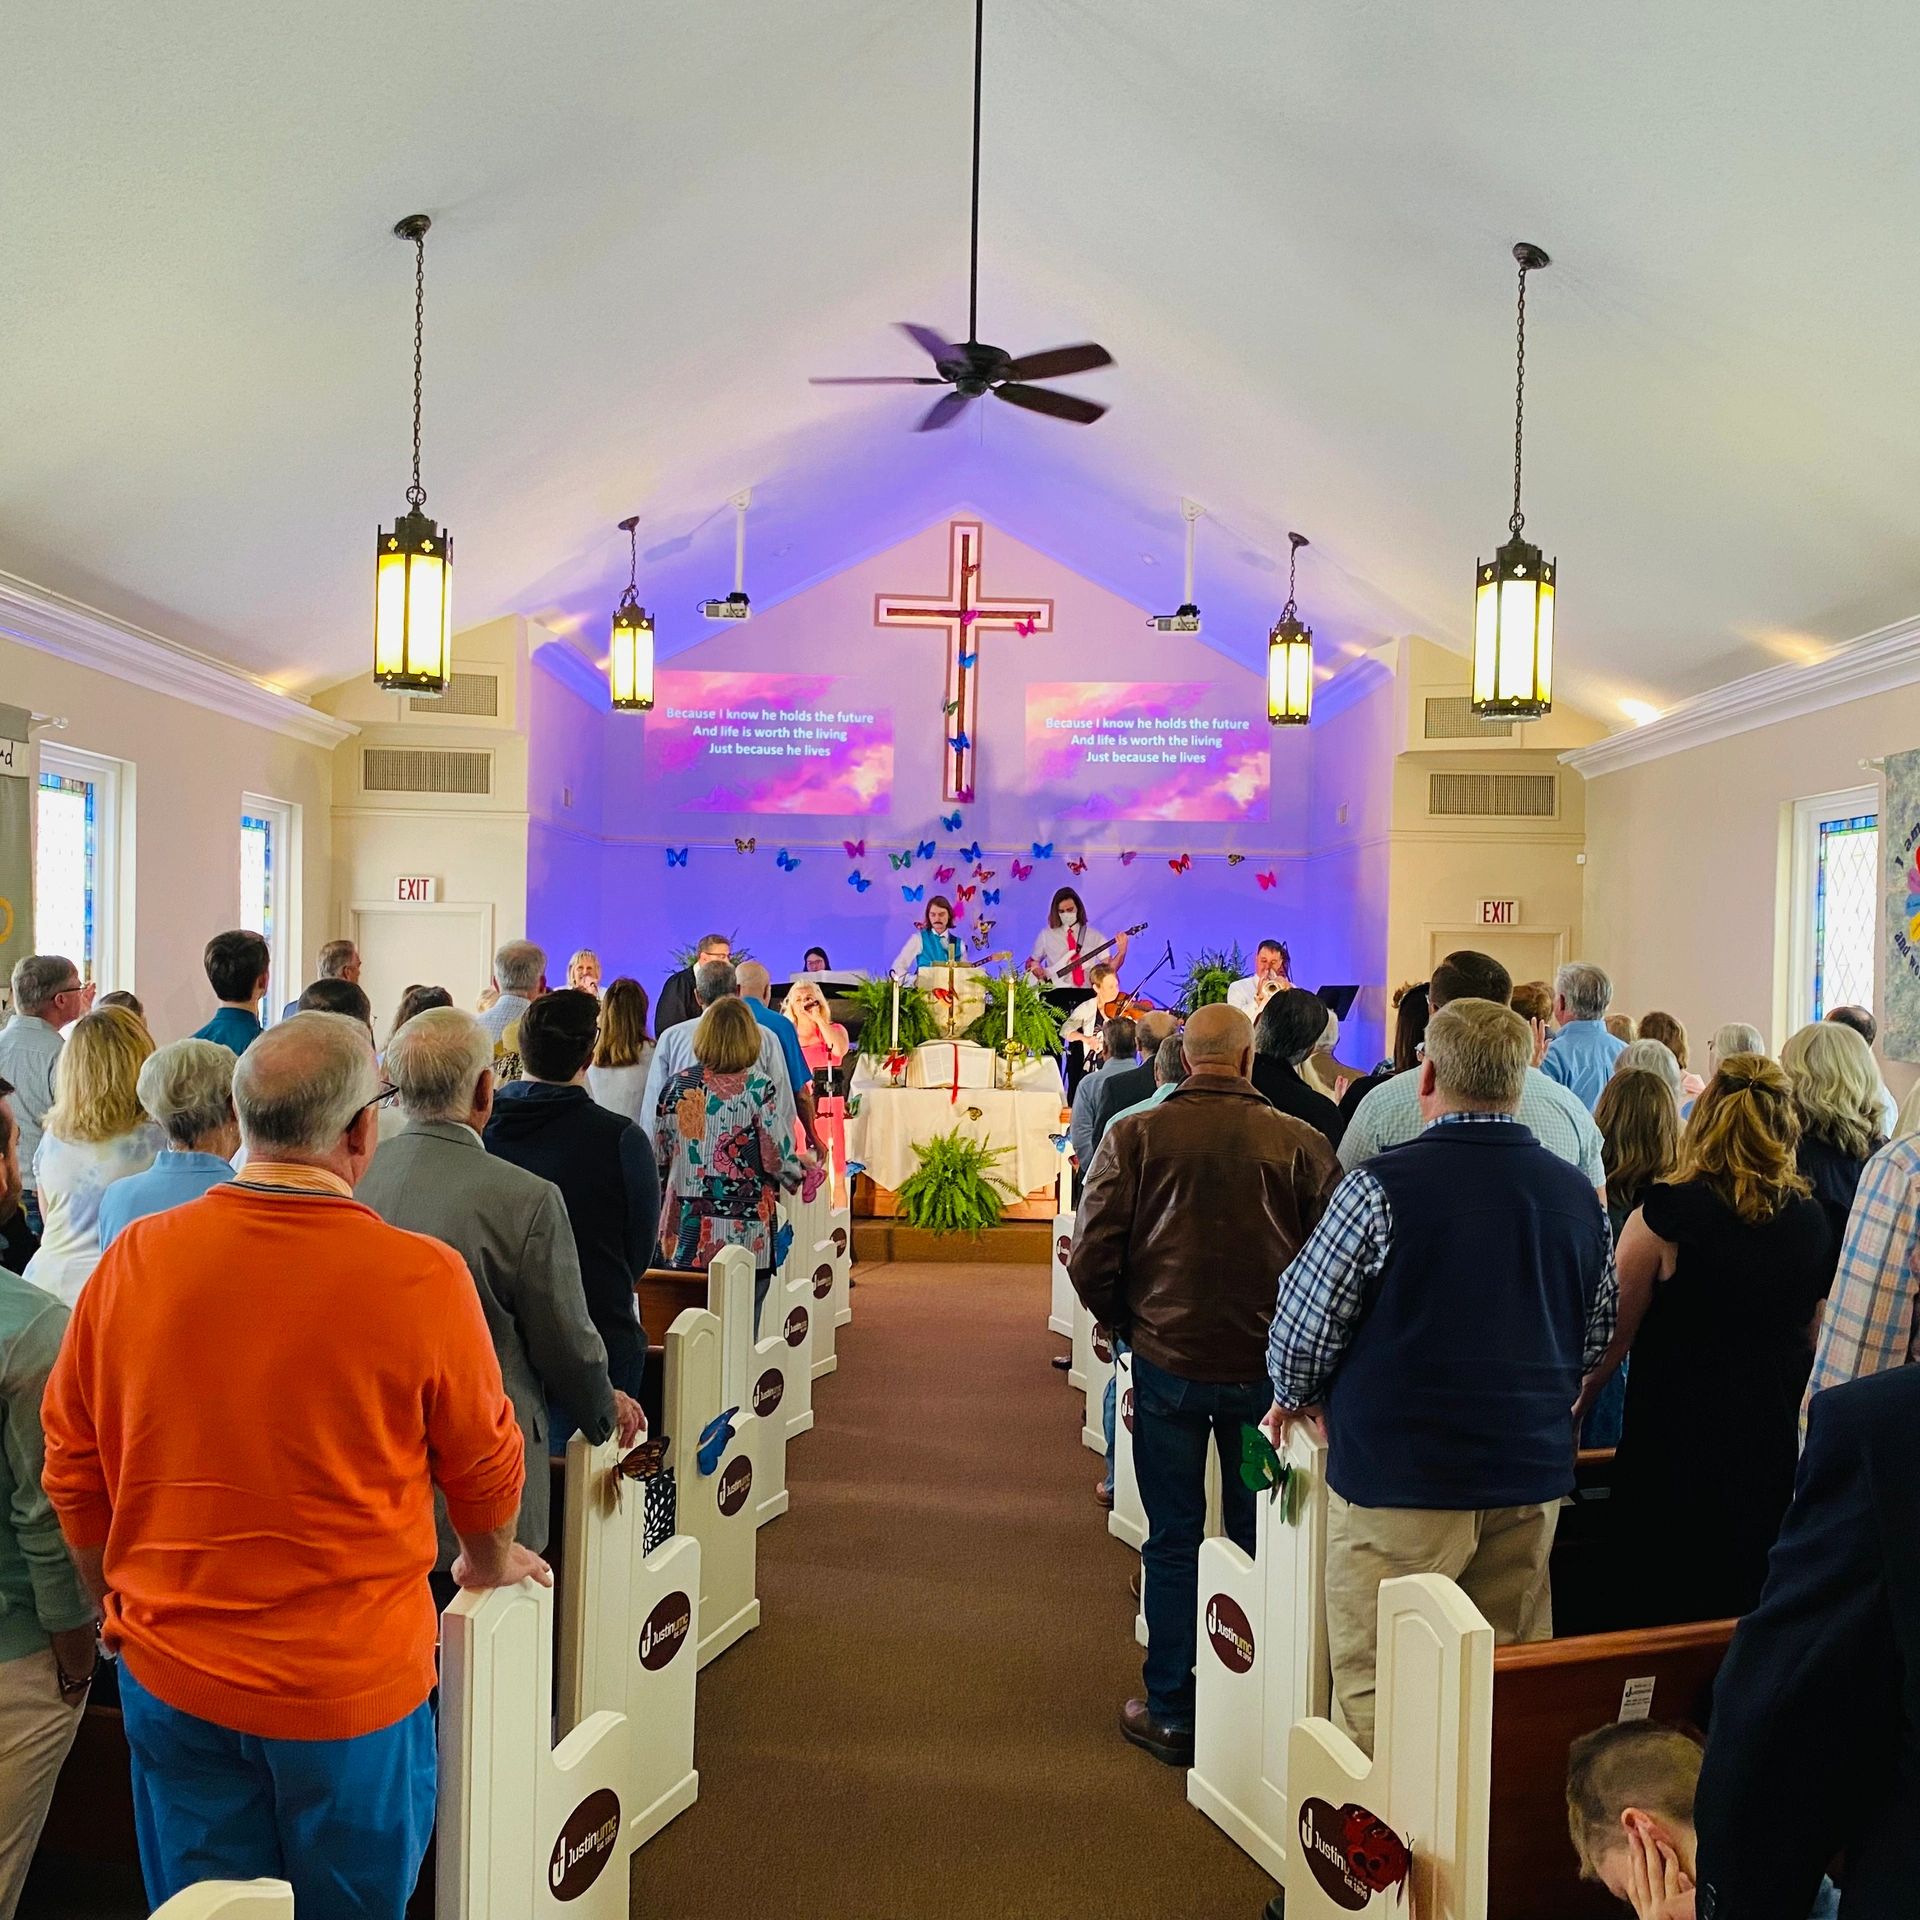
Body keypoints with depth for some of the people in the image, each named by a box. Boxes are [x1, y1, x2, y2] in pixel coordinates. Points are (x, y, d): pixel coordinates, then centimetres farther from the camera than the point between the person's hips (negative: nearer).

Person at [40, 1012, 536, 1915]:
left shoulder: (135, 1258, -12)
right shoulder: (424, 1277, -20)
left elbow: (71, 1462, 1)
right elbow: (483, 1464, -5)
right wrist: (489, 1562, 16)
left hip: (170, 1678, 3)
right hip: (353, 1687, -2)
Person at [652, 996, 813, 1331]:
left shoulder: (675, 1084, 3)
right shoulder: (758, 1087, -9)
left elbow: (659, 1157, 11)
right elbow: (780, 1160, -9)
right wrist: (803, 1171, 13)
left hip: (684, 1239, 4)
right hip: (743, 1239, -3)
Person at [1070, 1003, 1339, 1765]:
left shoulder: (1134, 1137, -9)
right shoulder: (1300, 1144, -8)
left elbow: (1090, 1260, -9)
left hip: (1168, 1361, -1)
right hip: (1268, 1367, 1)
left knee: (1172, 1541, 11)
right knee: (1261, 1541, 16)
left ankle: (1171, 1715, 21)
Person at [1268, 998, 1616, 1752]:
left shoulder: (1384, 1186, -16)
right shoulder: (1578, 1194, 3)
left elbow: (1305, 1323, -10)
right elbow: (1597, 1335, 15)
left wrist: (1295, 1396, 10)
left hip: (1398, 1475, -6)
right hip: (1532, 1474, 6)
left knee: (1376, 1690, 6)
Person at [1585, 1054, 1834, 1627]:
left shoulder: (1668, 1213, -14)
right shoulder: (1812, 1220, 0)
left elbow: (1613, 1333, -7)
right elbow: (1815, 1342, 13)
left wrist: (1572, 1408, 9)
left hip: (1678, 1455, -5)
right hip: (1776, 1454, 5)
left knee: (1660, 1626, 7)